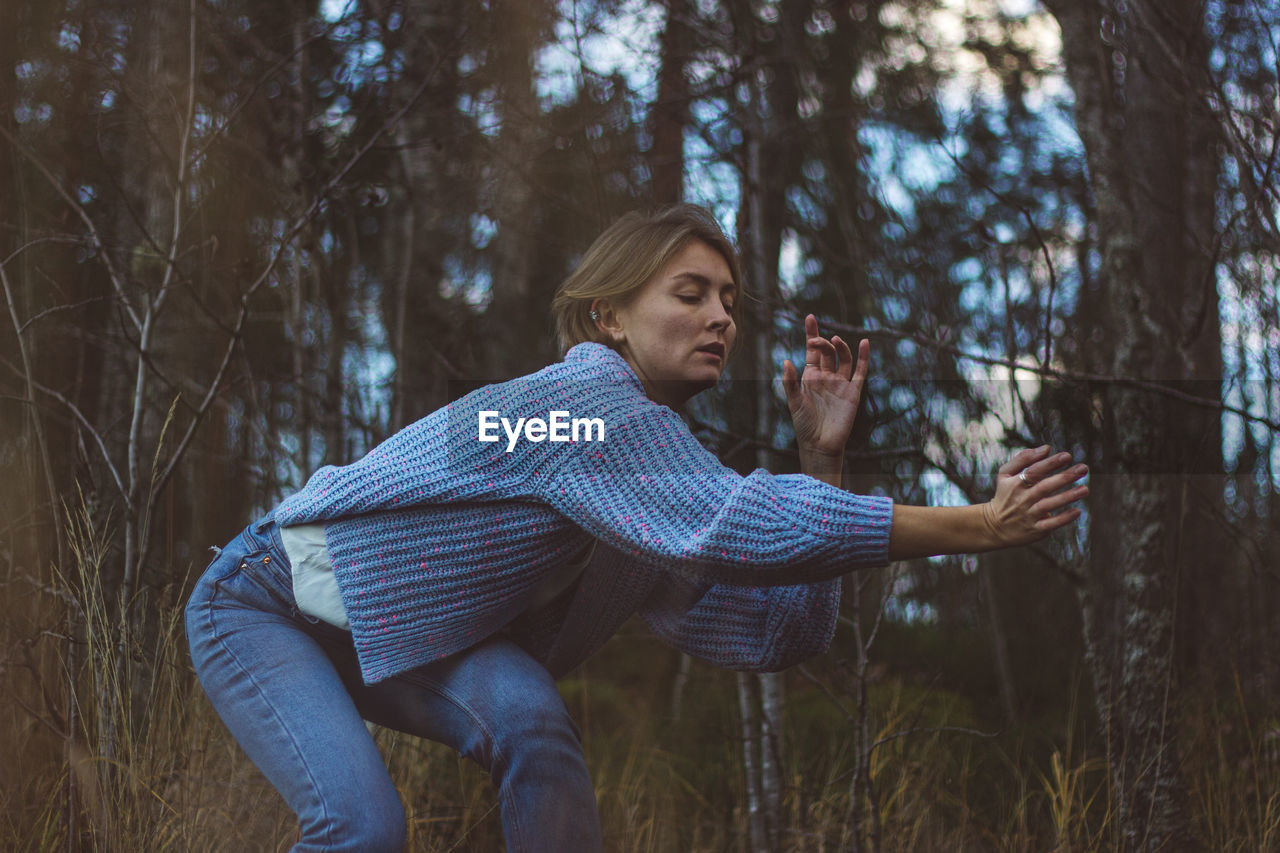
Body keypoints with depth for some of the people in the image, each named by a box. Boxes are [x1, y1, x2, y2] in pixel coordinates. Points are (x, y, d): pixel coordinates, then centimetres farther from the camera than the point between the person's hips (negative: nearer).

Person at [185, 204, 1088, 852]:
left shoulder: (655, 460, -1)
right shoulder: (589, 397, -29)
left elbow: (778, 631, -5)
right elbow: (744, 526, -42)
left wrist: (823, 456, -11)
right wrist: (979, 526, -42)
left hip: (400, 635, 7)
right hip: (267, 607, -7)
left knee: (529, 716, -23)